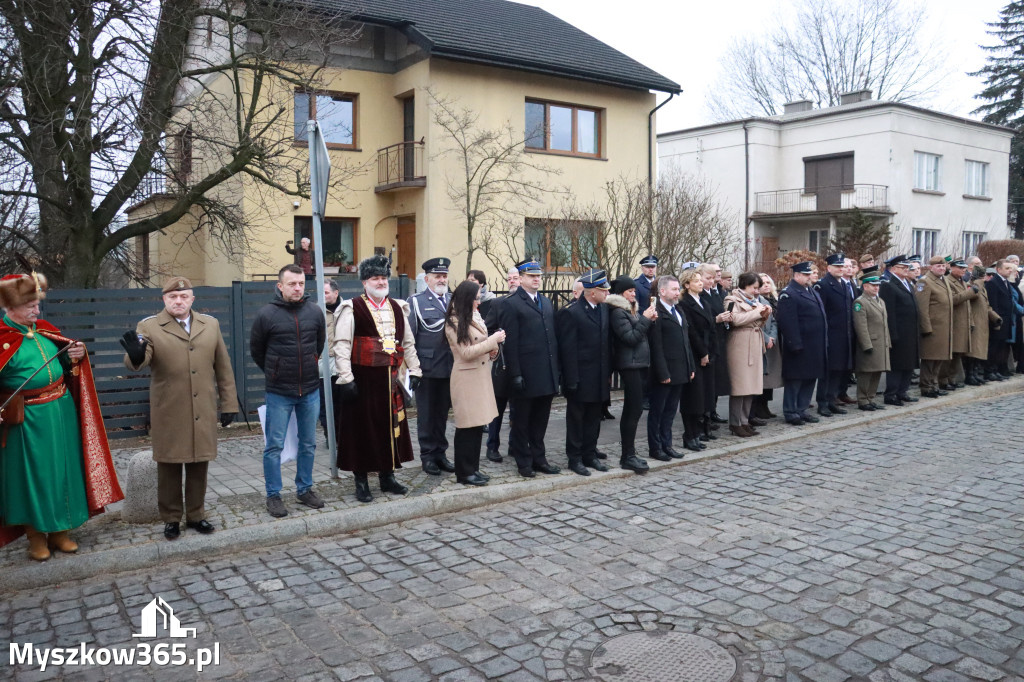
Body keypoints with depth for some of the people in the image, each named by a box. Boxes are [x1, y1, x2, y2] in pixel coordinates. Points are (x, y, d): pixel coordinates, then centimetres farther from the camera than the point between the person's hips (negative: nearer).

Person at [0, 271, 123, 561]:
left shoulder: (44, 330, 5)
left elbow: (64, 363, 16)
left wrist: (74, 357, -4)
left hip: (61, 414, 6)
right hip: (27, 421, -5)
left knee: (62, 469, 13)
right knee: (33, 474, 8)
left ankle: (60, 530, 29)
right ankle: (36, 536, 26)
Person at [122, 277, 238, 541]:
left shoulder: (210, 324, 7)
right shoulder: (148, 327, -2)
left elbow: (223, 367, 10)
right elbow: (137, 363, -16)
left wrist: (229, 403, 7)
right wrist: (135, 355, -41)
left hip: (203, 411, 2)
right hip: (168, 413, -2)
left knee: (198, 465, 11)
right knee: (169, 467, 7)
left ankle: (196, 515, 25)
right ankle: (171, 518, 22)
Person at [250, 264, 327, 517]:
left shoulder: (315, 311, -1)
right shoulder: (266, 314, -10)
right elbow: (256, 351, 4)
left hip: (310, 390, 3)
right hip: (278, 392, -3)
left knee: (308, 444, 13)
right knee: (274, 446, 3)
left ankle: (304, 489, 27)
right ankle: (273, 495, 16)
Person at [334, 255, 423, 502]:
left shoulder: (397, 308, 12)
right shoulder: (352, 308, -5)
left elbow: (408, 343, 18)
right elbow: (341, 345, -10)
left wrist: (414, 371, 12)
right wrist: (346, 378, -16)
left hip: (390, 380, 5)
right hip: (363, 379, -5)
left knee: (391, 426, 11)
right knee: (362, 428, 3)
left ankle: (387, 476, 26)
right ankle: (361, 481, 15)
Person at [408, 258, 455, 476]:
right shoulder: (416, 302, -1)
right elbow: (408, 337, -5)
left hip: (449, 368, 4)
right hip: (426, 368, -4)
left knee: (442, 413, 13)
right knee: (426, 414, 6)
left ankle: (440, 453, 24)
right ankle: (428, 456, 16)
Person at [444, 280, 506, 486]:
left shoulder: (474, 316, 11)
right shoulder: (454, 323, -13)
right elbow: (466, 352, -18)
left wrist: (492, 350, 2)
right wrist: (493, 339, -15)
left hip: (481, 376, 8)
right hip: (467, 379, -8)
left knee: (478, 425, 11)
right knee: (468, 427, -1)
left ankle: (473, 468, 21)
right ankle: (464, 473, 9)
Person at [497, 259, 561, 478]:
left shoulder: (546, 302, 15)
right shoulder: (511, 304, -7)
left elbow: (553, 336, 15)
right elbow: (510, 342, -12)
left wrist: (556, 368, 10)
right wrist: (515, 374, -17)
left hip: (547, 374, 6)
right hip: (526, 375, -6)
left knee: (540, 420, 14)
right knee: (522, 420, 8)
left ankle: (538, 458, 26)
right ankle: (524, 462, 18)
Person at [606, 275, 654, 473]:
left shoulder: (630, 310, 18)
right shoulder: (617, 312, -11)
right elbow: (631, 338, -19)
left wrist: (649, 320, 5)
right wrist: (645, 319, -14)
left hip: (639, 363, 10)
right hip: (629, 364, -10)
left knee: (631, 410, 11)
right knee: (635, 410, -11)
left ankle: (628, 454, 16)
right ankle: (628, 456, -6)